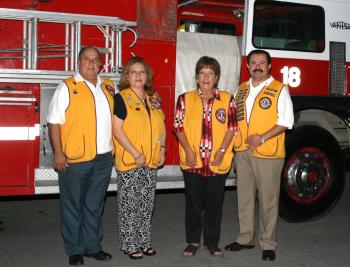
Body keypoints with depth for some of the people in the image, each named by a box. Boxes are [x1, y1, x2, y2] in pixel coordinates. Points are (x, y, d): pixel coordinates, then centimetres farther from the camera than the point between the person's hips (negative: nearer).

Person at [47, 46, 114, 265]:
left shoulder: (108, 87, 12)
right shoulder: (67, 87, -4)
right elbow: (54, 122, -8)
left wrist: (113, 149, 11)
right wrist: (58, 153, -15)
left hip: (103, 159, 5)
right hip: (75, 159, -5)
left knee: (95, 206, 14)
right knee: (73, 206, 6)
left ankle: (92, 246, 25)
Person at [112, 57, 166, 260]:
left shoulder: (154, 99, 12)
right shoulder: (121, 98, -7)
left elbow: (161, 125, 17)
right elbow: (117, 130, -13)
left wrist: (162, 150, 5)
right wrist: (136, 154, -16)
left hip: (151, 162, 6)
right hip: (129, 161, -6)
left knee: (146, 204, 12)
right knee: (129, 205, 1)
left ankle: (144, 241, 24)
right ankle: (130, 245, 12)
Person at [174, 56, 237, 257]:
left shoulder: (227, 99, 3)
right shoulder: (185, 99, 4)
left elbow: (232, 128, 1)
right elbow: (179, 126, 2)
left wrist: (222, 151, -9)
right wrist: (188, 150, -8)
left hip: (217, 162, 0)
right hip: (192, 161, 0)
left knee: (215, 203, 7)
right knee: (193, 202, 8)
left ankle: (212, 241, 21)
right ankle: (193, 241, 22)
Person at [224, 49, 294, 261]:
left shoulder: (279, 90, -3)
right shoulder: (242, 89, 14)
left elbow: (286, 121, -9)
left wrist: (263, 138, -18)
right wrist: (235, 139, 4)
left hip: (268, 153, -5)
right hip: (243, 151, 6)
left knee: (268, 199, 0)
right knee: (245, 196, 12)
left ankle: (268, 244, 10)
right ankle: (246, 238, 24)